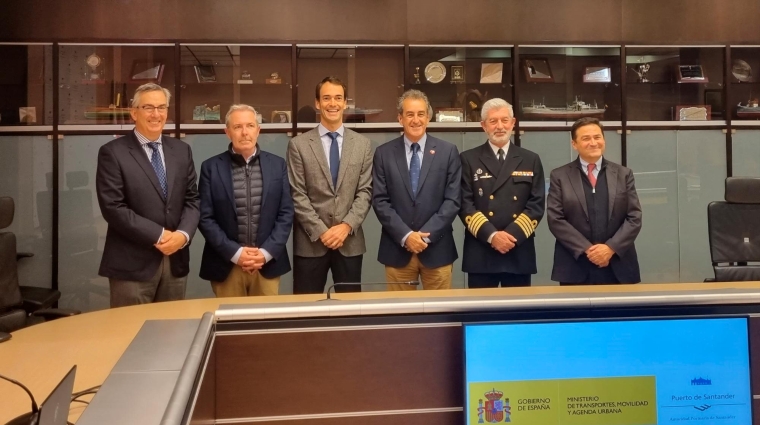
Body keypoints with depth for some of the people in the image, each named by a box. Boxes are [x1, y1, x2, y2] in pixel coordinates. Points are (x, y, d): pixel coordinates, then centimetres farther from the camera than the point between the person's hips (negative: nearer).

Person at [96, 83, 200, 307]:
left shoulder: (182, 150, 10)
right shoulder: (112, 152, -4)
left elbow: (192, 199, 8)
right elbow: (113, 208, -12)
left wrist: (183, 234, -11)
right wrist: (159, 235, -15)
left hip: (175, 261, 5)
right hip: (132, 263, -4)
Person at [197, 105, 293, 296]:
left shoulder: (277, 164, 5)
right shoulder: (211, 167, 0)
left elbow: (286, 214, 3)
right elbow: (205, 218, -2)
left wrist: (266, 252, -8)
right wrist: (234, 252, -11)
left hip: (268, 263, 1)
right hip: (226, 265, -1)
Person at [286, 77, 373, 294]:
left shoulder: (363, 144, 7)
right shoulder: (298, 144, 0)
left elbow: (365, 192, 2)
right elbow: (298, 195, -5)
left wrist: (347, 226, -11)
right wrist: (320, 231, -12)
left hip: (350, 241, 2)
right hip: (310, 242, -2)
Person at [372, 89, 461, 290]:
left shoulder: (448, 151, 2)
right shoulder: (384, 153, 3)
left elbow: (452, 200, -2)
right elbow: (380, 201, -1)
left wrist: (426, 235, -11)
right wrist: (405, 235, -12)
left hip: (437, 248, 0)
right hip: (397, 249, 0)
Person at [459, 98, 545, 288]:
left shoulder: (531, 160, 10)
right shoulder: (468, 159, 5)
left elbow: (536, 205, 3)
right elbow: (465, 204, -3)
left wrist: (513, 235, -11)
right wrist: (491, 235, -15)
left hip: (519, 253, 2)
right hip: (480, 253, -1)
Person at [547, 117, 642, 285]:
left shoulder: (623, 174, 9)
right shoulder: (559, 176, 3)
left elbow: (634, 217, 3)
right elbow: (555, 219, -5)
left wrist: (611, 247, -11)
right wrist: (586, 249, -13)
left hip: (618, 268, 2)